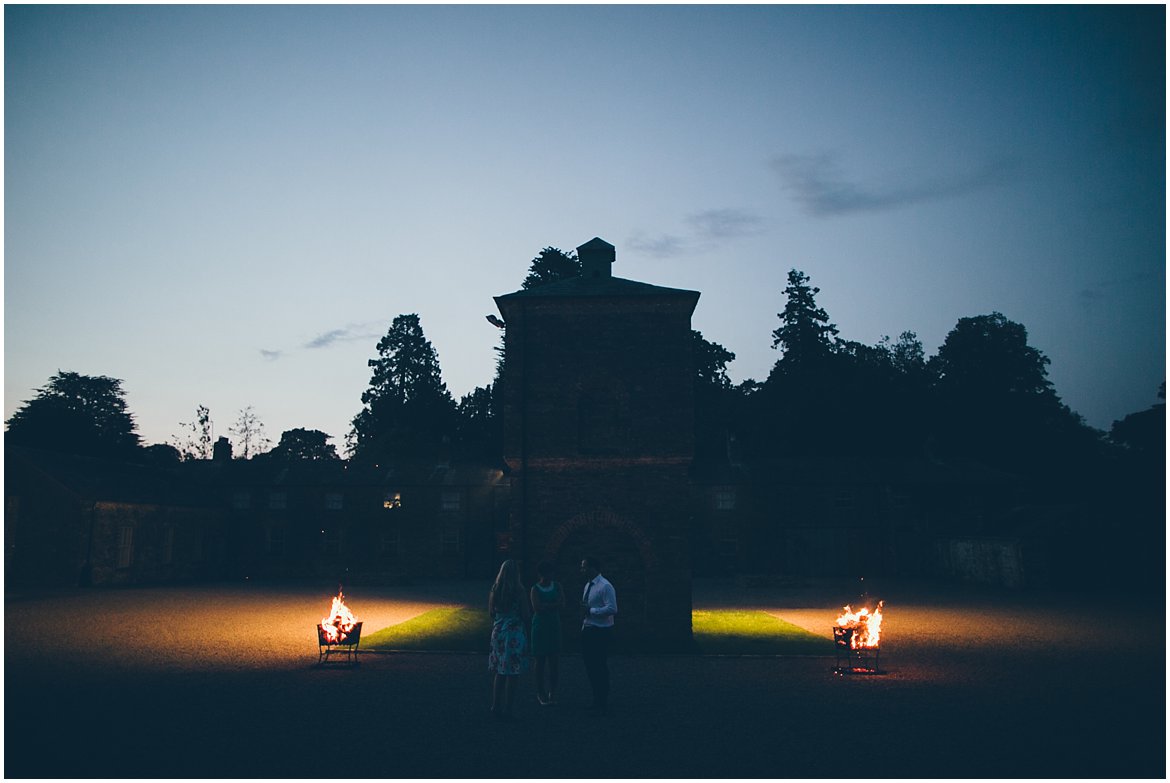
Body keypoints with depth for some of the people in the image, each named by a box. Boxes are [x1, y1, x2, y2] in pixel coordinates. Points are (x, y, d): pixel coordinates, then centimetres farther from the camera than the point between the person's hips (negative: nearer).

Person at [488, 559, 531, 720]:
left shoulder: (494, 590, 2)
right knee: (512, 674, 1)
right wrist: (525, 629, 9)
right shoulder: (518, 591, -12)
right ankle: (507, 709, 3)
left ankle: (496, 707, 18)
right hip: (515, 633, -5)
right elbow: (524, 615, -9)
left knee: (498, 672, 13)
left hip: (498, 633, 5)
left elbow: (491, 613, 9)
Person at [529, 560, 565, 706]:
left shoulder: (557, 586, 8)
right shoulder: (535, 589, -3)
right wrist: (554, 605, -11)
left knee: (554, 660, 1)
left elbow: (562, 603, -4)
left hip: (554, 625, 3)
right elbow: (537, 607, -15)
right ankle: (540, 692, 9)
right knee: (540, 659, 0)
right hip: (540, 626, -3)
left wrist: (546, 606, -15)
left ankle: (552, 692, 8)